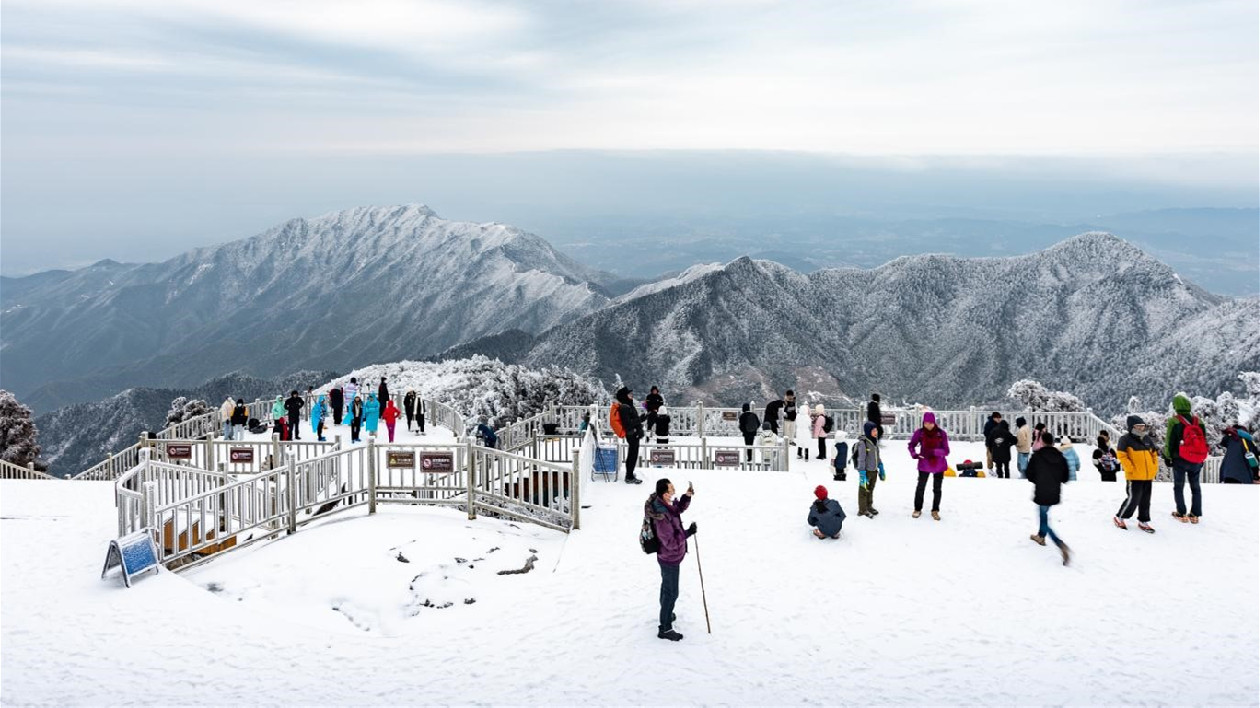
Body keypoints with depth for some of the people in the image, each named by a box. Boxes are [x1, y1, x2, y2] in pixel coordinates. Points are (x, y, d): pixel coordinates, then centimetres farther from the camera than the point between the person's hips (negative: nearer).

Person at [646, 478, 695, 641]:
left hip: (668, 557, 10)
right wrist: (688, 533, -34)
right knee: (671, 593, 5)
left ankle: (666, 612, 52)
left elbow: (679, 508, 9)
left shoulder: (661, 502, -10)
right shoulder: (661, 517, -37)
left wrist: (687, 496, -7)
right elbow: (671, 543, -32)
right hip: (670, 559, -10)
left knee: (667, 585, 29)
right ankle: (665, 628, 19)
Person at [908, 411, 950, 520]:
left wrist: (934, 451, -32)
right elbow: (911, 445, 1)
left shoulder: (941, 433, -15)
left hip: (939, 465, -1)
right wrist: (914, 454, -19)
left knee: (937, 489, 11)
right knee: (920, 487, 11)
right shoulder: (919, 432, -11)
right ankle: (917, 509, 28)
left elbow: (946, 451, -15)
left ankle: (935, 510, 27)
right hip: (924, 464, 1)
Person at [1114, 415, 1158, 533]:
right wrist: (1130, 468, -17)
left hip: (1148, 476, 7)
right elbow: (1121, 455, -14)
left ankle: (1143, 521, 23)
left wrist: (1155, 468, 11)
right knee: (1133, 499, -6)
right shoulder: (1125, 439, -9)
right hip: (1134, 477, -7)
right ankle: (1119, 517, 11)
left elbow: (1154, 454, 22)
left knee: (1145, 500, 12)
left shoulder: (1147, 439, 13)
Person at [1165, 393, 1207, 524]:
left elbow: (1169, 442, -10)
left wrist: (1167, 457, 2)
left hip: (1180, 460, -3)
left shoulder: (1174, 421, -13)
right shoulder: (1198, 421, 0)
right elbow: (1204, 440, 8)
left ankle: (1181, 513, 8)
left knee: (1178, 487, 10)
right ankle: (1195, 514, 13)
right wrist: (1201, 458, 18)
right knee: (1195, 487, 14)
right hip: (1197, 461, 3)